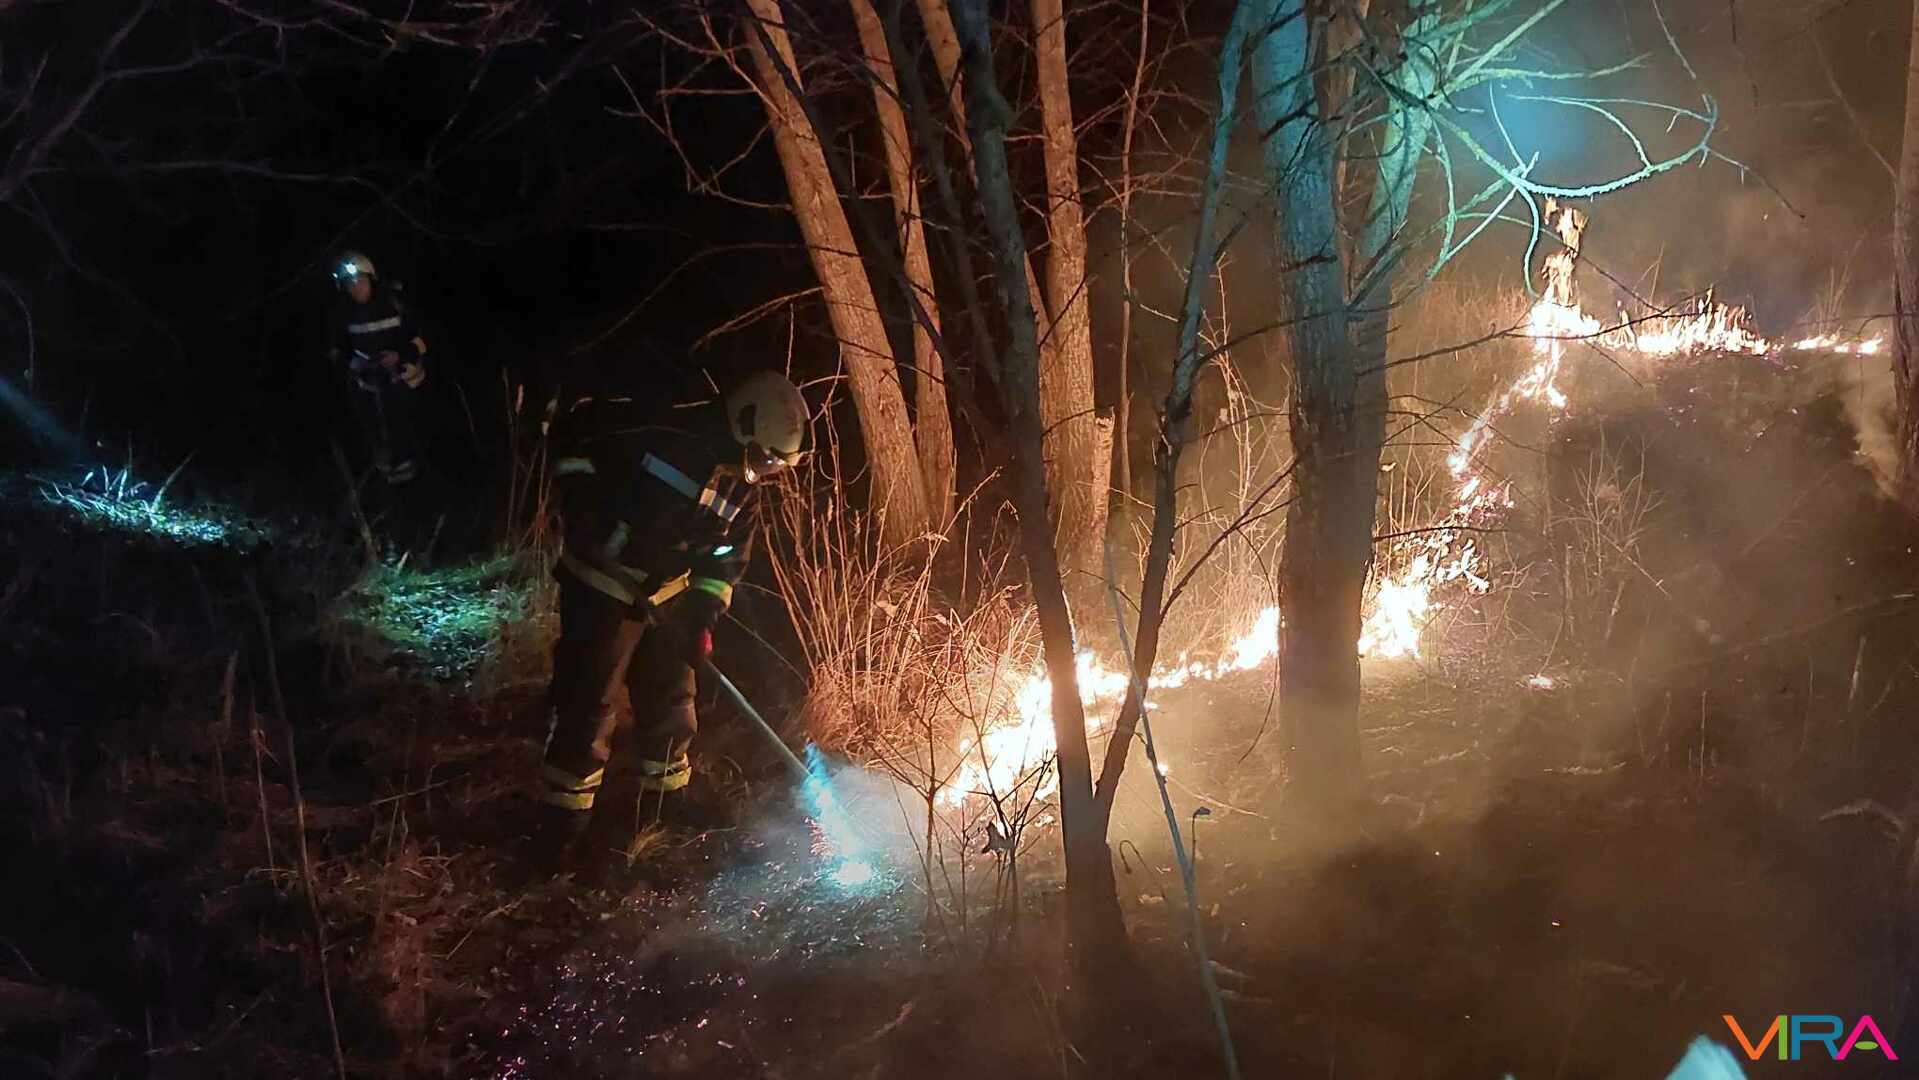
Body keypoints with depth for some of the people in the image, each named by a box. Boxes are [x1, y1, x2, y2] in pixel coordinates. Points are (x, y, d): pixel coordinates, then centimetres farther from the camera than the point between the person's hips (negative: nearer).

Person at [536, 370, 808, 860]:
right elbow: (574, 427, -24)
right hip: (602, 588, -8)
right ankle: (564, 819, 8)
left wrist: (703, 617, -2)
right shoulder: (663, 436, -27)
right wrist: (580, 504, -20)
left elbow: (727, 557, 9)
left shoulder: (739, 487, 1)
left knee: (670, 697, 15)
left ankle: (661, 801, 34)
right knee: (589, 700, -5)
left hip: (664, 597, 8)